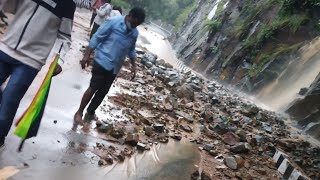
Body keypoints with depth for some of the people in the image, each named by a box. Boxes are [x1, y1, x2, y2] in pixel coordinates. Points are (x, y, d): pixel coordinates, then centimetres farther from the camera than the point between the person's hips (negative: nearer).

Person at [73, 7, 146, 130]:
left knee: (103, 92, 10)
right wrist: (87, 55, -13)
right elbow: (97, 38, -9)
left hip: (115, 67, 5)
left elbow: (131, 50, 19)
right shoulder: (113, 22, -11)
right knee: (93, 88, -5)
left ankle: (90, 113, 28)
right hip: (102, 61, -5)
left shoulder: (135, 33, 5)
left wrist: (133, 65, 14)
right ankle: (79, 112, 11)